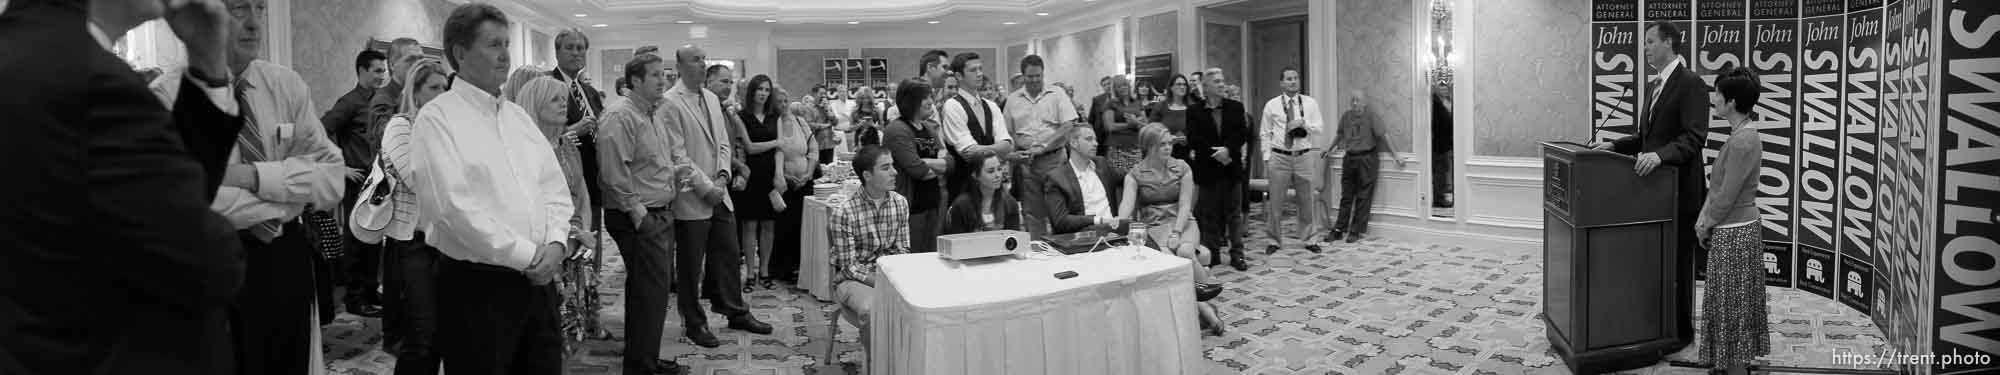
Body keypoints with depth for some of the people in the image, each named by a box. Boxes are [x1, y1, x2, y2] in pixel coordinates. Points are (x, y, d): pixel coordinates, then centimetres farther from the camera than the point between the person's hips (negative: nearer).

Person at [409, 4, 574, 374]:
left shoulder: (518, 115, 13)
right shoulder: (437, 117, -8)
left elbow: (555, 187, 11)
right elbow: (455, 208, -18)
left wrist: (555, 242, -7)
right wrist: (526, 256, -15)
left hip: (537, 278, 6)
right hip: (476, 285, -6)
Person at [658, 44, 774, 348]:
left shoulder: (712, 99, 12)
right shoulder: (669, 103, -12)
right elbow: (677, 154, -15)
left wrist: (723, 175, -2)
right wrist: (705, 187, -15)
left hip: (719, 194, 7)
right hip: (691, 198, -7)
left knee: (728, 256, 14)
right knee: (690, 265, 6)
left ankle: (736, 312, 28)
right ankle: (694, 323, 19)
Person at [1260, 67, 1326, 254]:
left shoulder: (1310, 103, 6)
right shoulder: (1271, 105, 4)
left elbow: (1318, 129, 0)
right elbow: (1266, 134, 5)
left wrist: (1304, 123, -19)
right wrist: (1267, 158, -2)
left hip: (1304, 156, 1)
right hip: (1279, 157, -1)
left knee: (1308, 201, 7)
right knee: (1275, 202, 2)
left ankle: (1310, 240, 19)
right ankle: (1275, 240, 15)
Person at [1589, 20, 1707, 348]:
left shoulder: (1690, 83, -14)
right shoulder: (1658, 85, 15)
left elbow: (1695, 137, -23)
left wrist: (1660, 155, -36)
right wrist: (1614, 145, 6)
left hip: (1680, 188, -8)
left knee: (1678, 260, 3)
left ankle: (1681, 331, 15)